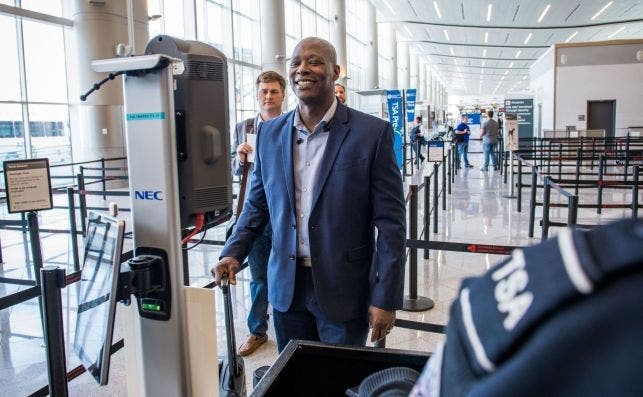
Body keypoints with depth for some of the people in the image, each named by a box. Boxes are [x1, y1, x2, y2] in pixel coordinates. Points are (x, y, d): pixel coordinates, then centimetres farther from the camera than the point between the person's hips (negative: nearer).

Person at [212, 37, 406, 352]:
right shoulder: (270, 133, 3)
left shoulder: (372, 133, -10)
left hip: (344, 290, -3)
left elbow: (390, 221, -10)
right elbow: (257, 204, 11)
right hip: (285, 287, 4)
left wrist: (386, 298, -12)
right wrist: (233, 253, -3)